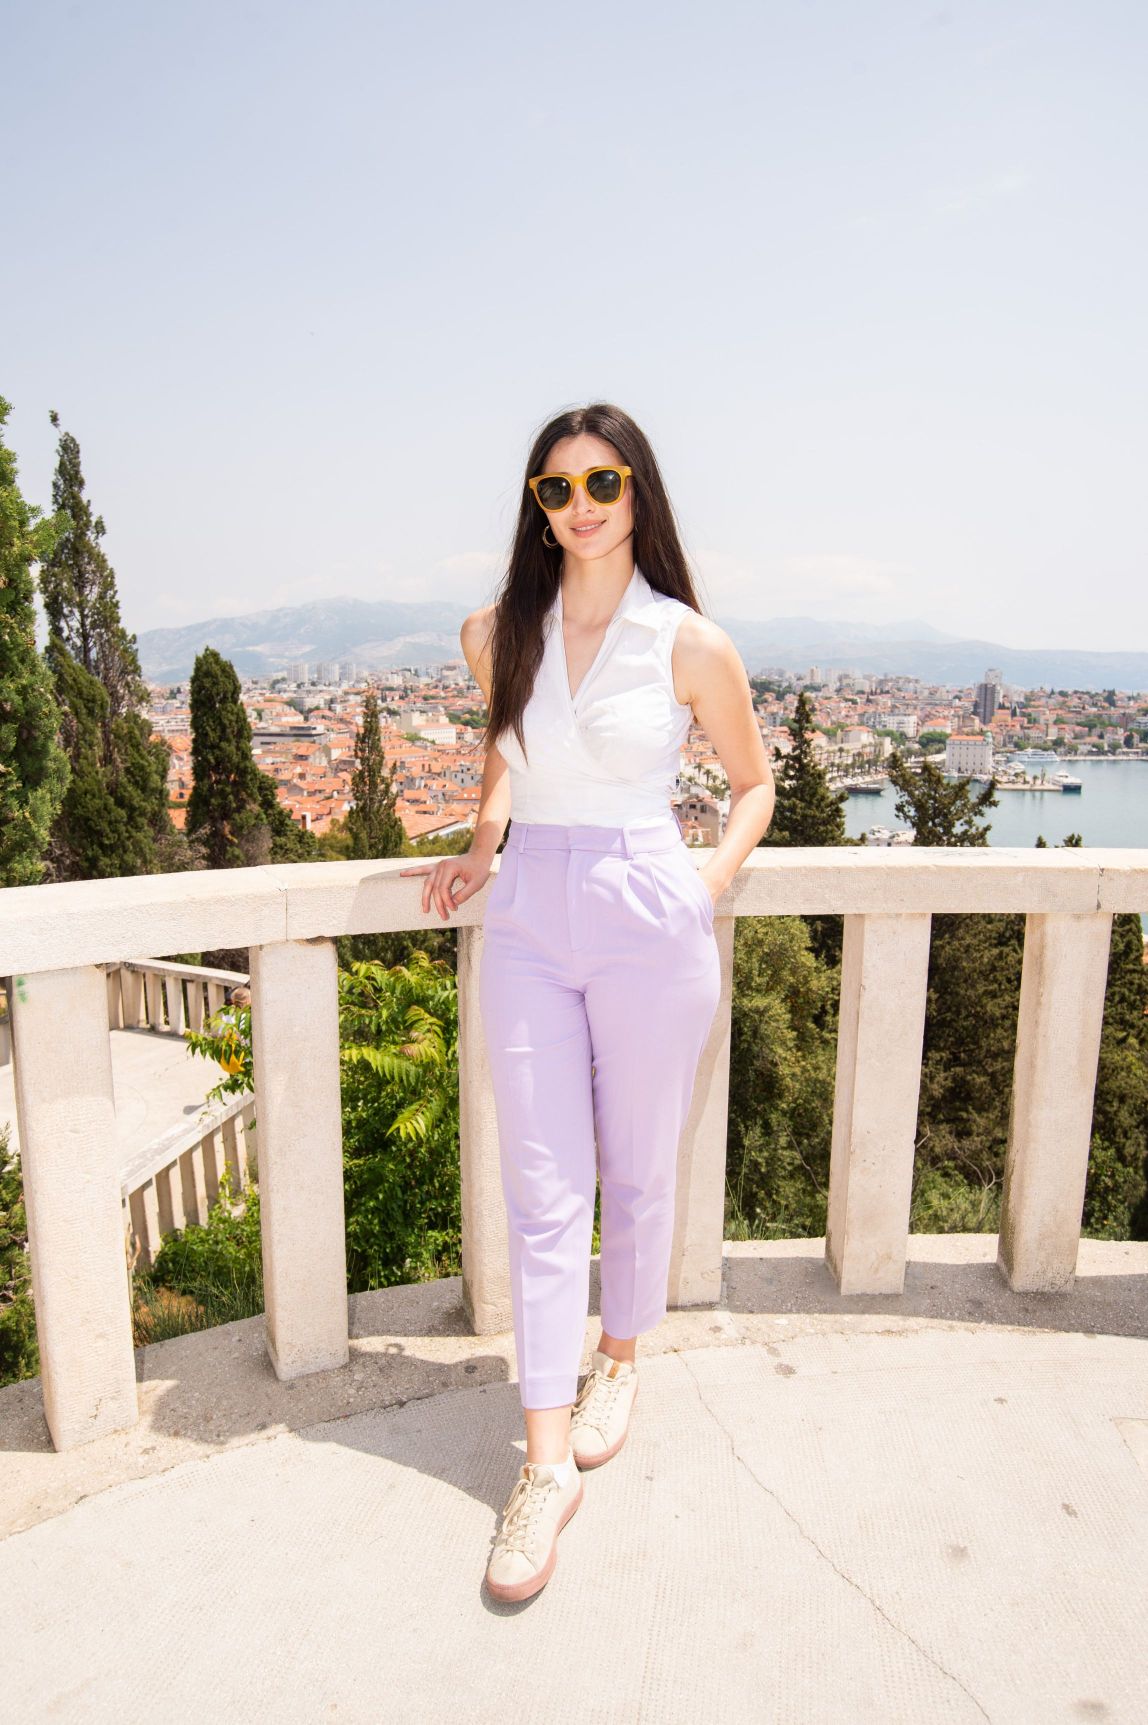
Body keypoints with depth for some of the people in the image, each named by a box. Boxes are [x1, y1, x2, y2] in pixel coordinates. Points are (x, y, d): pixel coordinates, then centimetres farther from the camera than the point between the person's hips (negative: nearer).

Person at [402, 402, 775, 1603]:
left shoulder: (690, 645, -4)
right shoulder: (495, 635, 4)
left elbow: (752, 780, 9)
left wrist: (714, 877, -5)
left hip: (648, 924, -2)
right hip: (528, 921, 2)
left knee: (638, 1172, 13)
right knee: (541, 1191, 4)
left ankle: (618, 1357, 41)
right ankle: (547, 1459, 16)